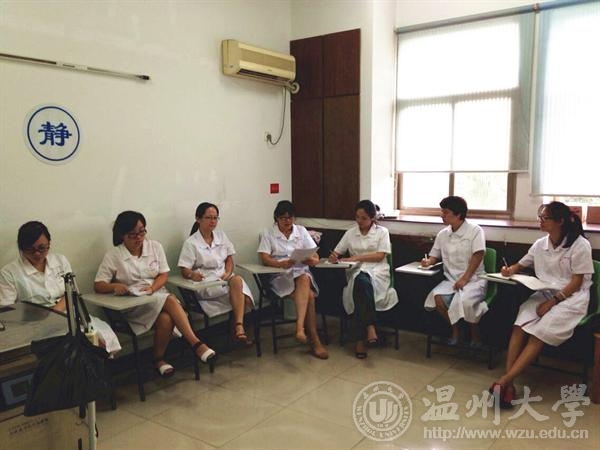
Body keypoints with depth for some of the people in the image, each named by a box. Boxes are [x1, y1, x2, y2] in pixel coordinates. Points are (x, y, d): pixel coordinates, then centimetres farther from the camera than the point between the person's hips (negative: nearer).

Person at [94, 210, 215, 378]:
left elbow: (164, 275, 8)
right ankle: (196, 344, -30)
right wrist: (114, 286, -25)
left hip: (158, 296, 3)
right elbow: (98, 285, -2)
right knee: (171, 300, -32)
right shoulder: (113, 255, 0)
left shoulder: (155, 247, 8)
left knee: (166, 319, -35)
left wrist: (152, 287, -14)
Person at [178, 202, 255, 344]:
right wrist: (192, 275, -30)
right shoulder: (190, 243, -3)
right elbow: (184, 270, -6)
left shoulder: (221, 236, 12)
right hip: (205, 282, -4)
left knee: (245, 299, -27)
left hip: (224, 277, 5)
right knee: (237, 282, -31)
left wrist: (228, 273, -6)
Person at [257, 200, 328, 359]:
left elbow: (316, 257, 9)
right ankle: (315, 341, -27)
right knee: (308, 295, -30)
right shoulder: (268, 233, 8)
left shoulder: (301, 231, 15)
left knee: (304, 279, -37)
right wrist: (282, 263, -25)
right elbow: (265, 259, -4)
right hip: (279, 275, -2)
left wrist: (312, 260, -17)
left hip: (301, 272, 3)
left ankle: (300, 327, -46)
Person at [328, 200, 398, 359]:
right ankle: (370, 328, -34)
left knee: (361, 282, -36)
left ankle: (360, 339, -33)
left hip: (377, 272, -2)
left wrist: (356, 258, -12)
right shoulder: (350, 233, 17)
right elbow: (336, 252, 16)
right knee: (362, 282, -37)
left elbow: (380, 256, -4)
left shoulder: (382, 232, 9)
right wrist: (333, 257, -9)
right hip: (356, 272, 2)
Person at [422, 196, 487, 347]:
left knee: (465, 300, -35)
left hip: (474, 279, -5)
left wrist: (464, 279, -21)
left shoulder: (475, 231, -6)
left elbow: (478, 255, -14)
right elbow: (435, 255, 19)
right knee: (437, 297, -26)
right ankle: (455, 329, 0)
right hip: (451, 279, 5)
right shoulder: (442, 234, 10)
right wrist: (428, 262, -6)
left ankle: (475, 334, -4)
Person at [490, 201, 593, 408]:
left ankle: (504, 381, -30)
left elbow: (577, 282, -11)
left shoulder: (580, 245, -8)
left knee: (539, 332, -28)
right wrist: (510, 270, -1)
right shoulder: (540, 244, 8)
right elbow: (521, 265, 22)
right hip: (543, 293, 5)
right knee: (519, 326, -25)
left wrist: (552, 302, -19)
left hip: (571, 298, -4)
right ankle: (509, 384, -31)